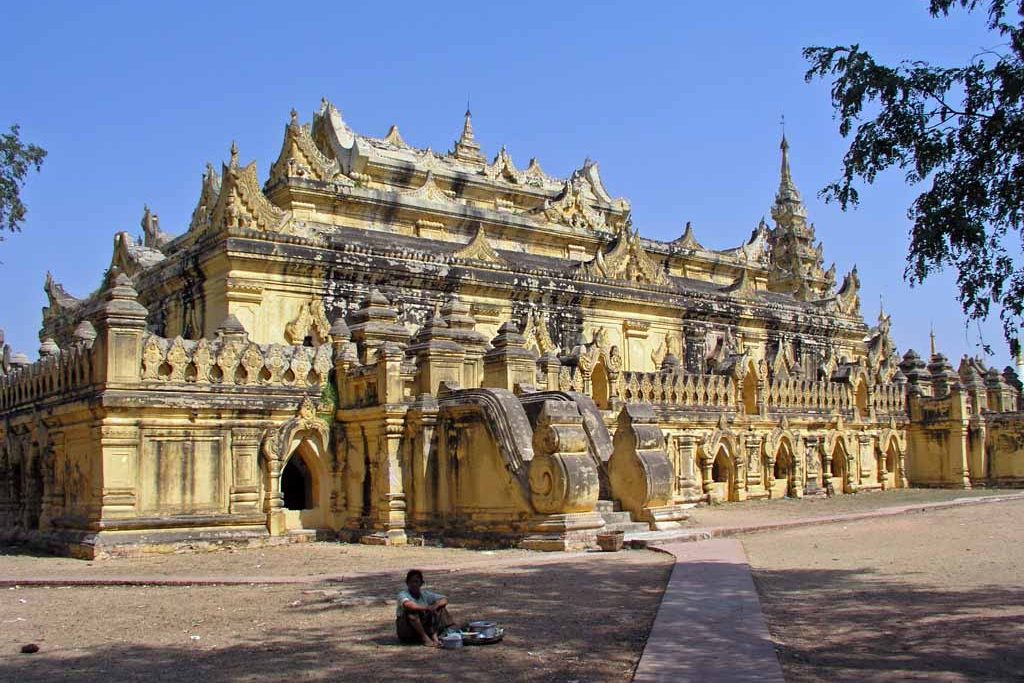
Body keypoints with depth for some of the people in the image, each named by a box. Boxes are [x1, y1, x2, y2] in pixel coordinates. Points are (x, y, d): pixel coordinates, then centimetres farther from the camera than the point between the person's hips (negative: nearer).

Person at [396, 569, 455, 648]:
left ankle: (434, 636, -22)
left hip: (424, 627, 5)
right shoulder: (403, 595, -13)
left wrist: (436, 605, -25)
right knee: (411, 611, -32)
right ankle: (425, 638, -30)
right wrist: (427, 608, -39)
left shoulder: (425, 593, 2)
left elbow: (444, 600, -4)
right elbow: (408, 605, -37)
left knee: (440, 608, -7)